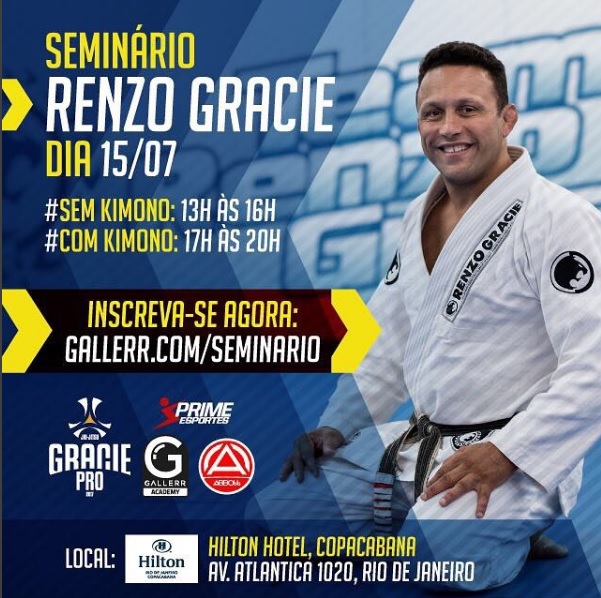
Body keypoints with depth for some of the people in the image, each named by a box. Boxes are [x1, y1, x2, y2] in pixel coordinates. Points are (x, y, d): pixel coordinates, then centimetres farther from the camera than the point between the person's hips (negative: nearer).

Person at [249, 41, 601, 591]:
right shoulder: (422, 215, 11)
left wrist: (503, 455, -24)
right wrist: (336, 426, 11)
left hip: (512, 462, -8)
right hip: (413, 443, 8)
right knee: (271, 517, 5)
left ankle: (501, 531, 1)